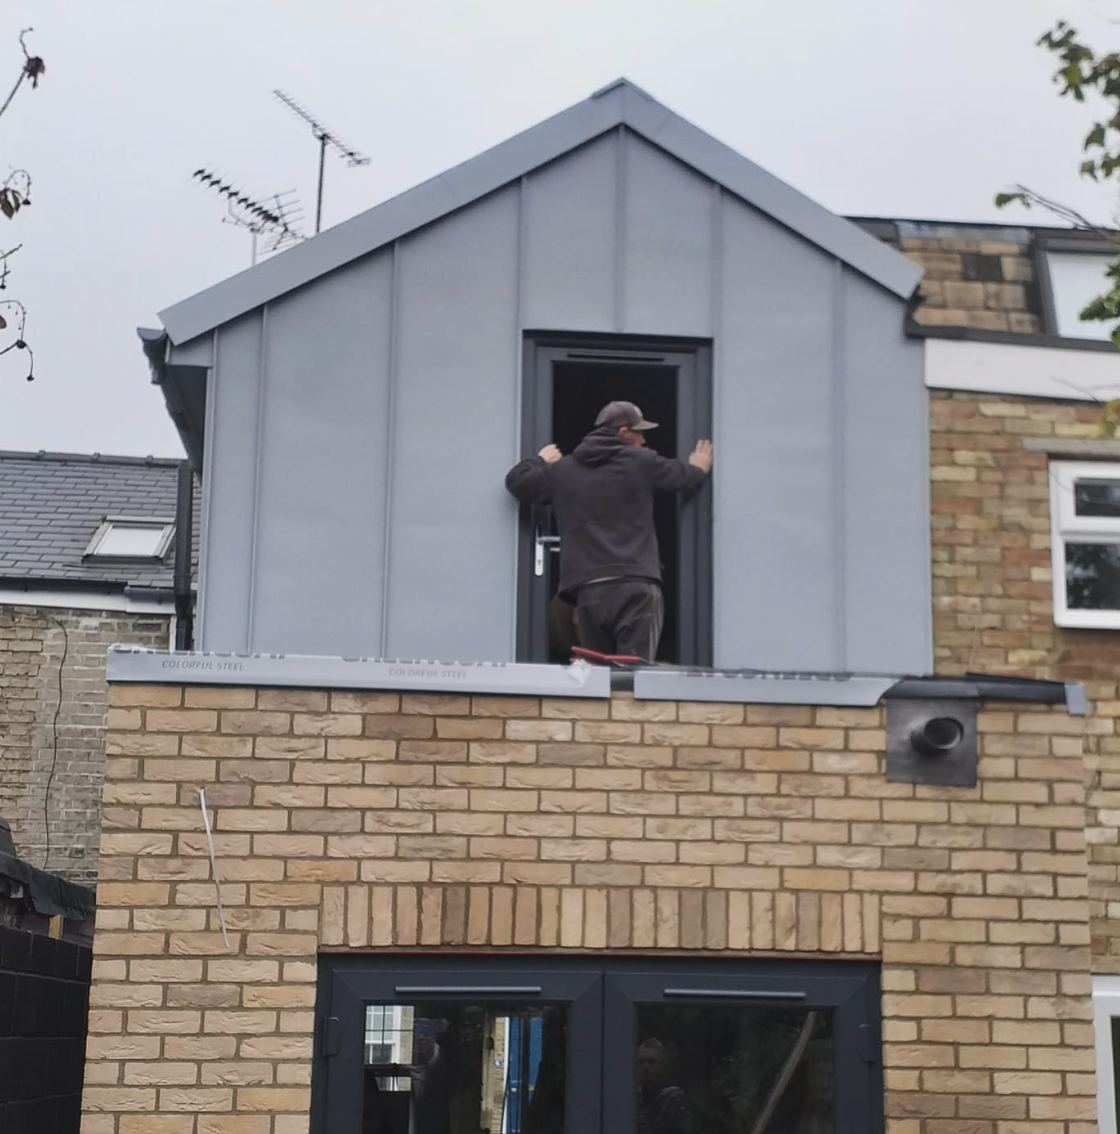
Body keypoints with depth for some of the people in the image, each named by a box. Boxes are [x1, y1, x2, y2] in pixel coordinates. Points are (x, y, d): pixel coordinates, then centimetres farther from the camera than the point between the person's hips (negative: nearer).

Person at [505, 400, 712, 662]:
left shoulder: (562, 470, 13)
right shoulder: (641, 462, 5)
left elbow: (517, 481, 17)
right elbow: (683, 476, 17)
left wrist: (541, 461, 37)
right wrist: (699, 467, 42)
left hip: (588, 590, 3)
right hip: (636, 586, -3)